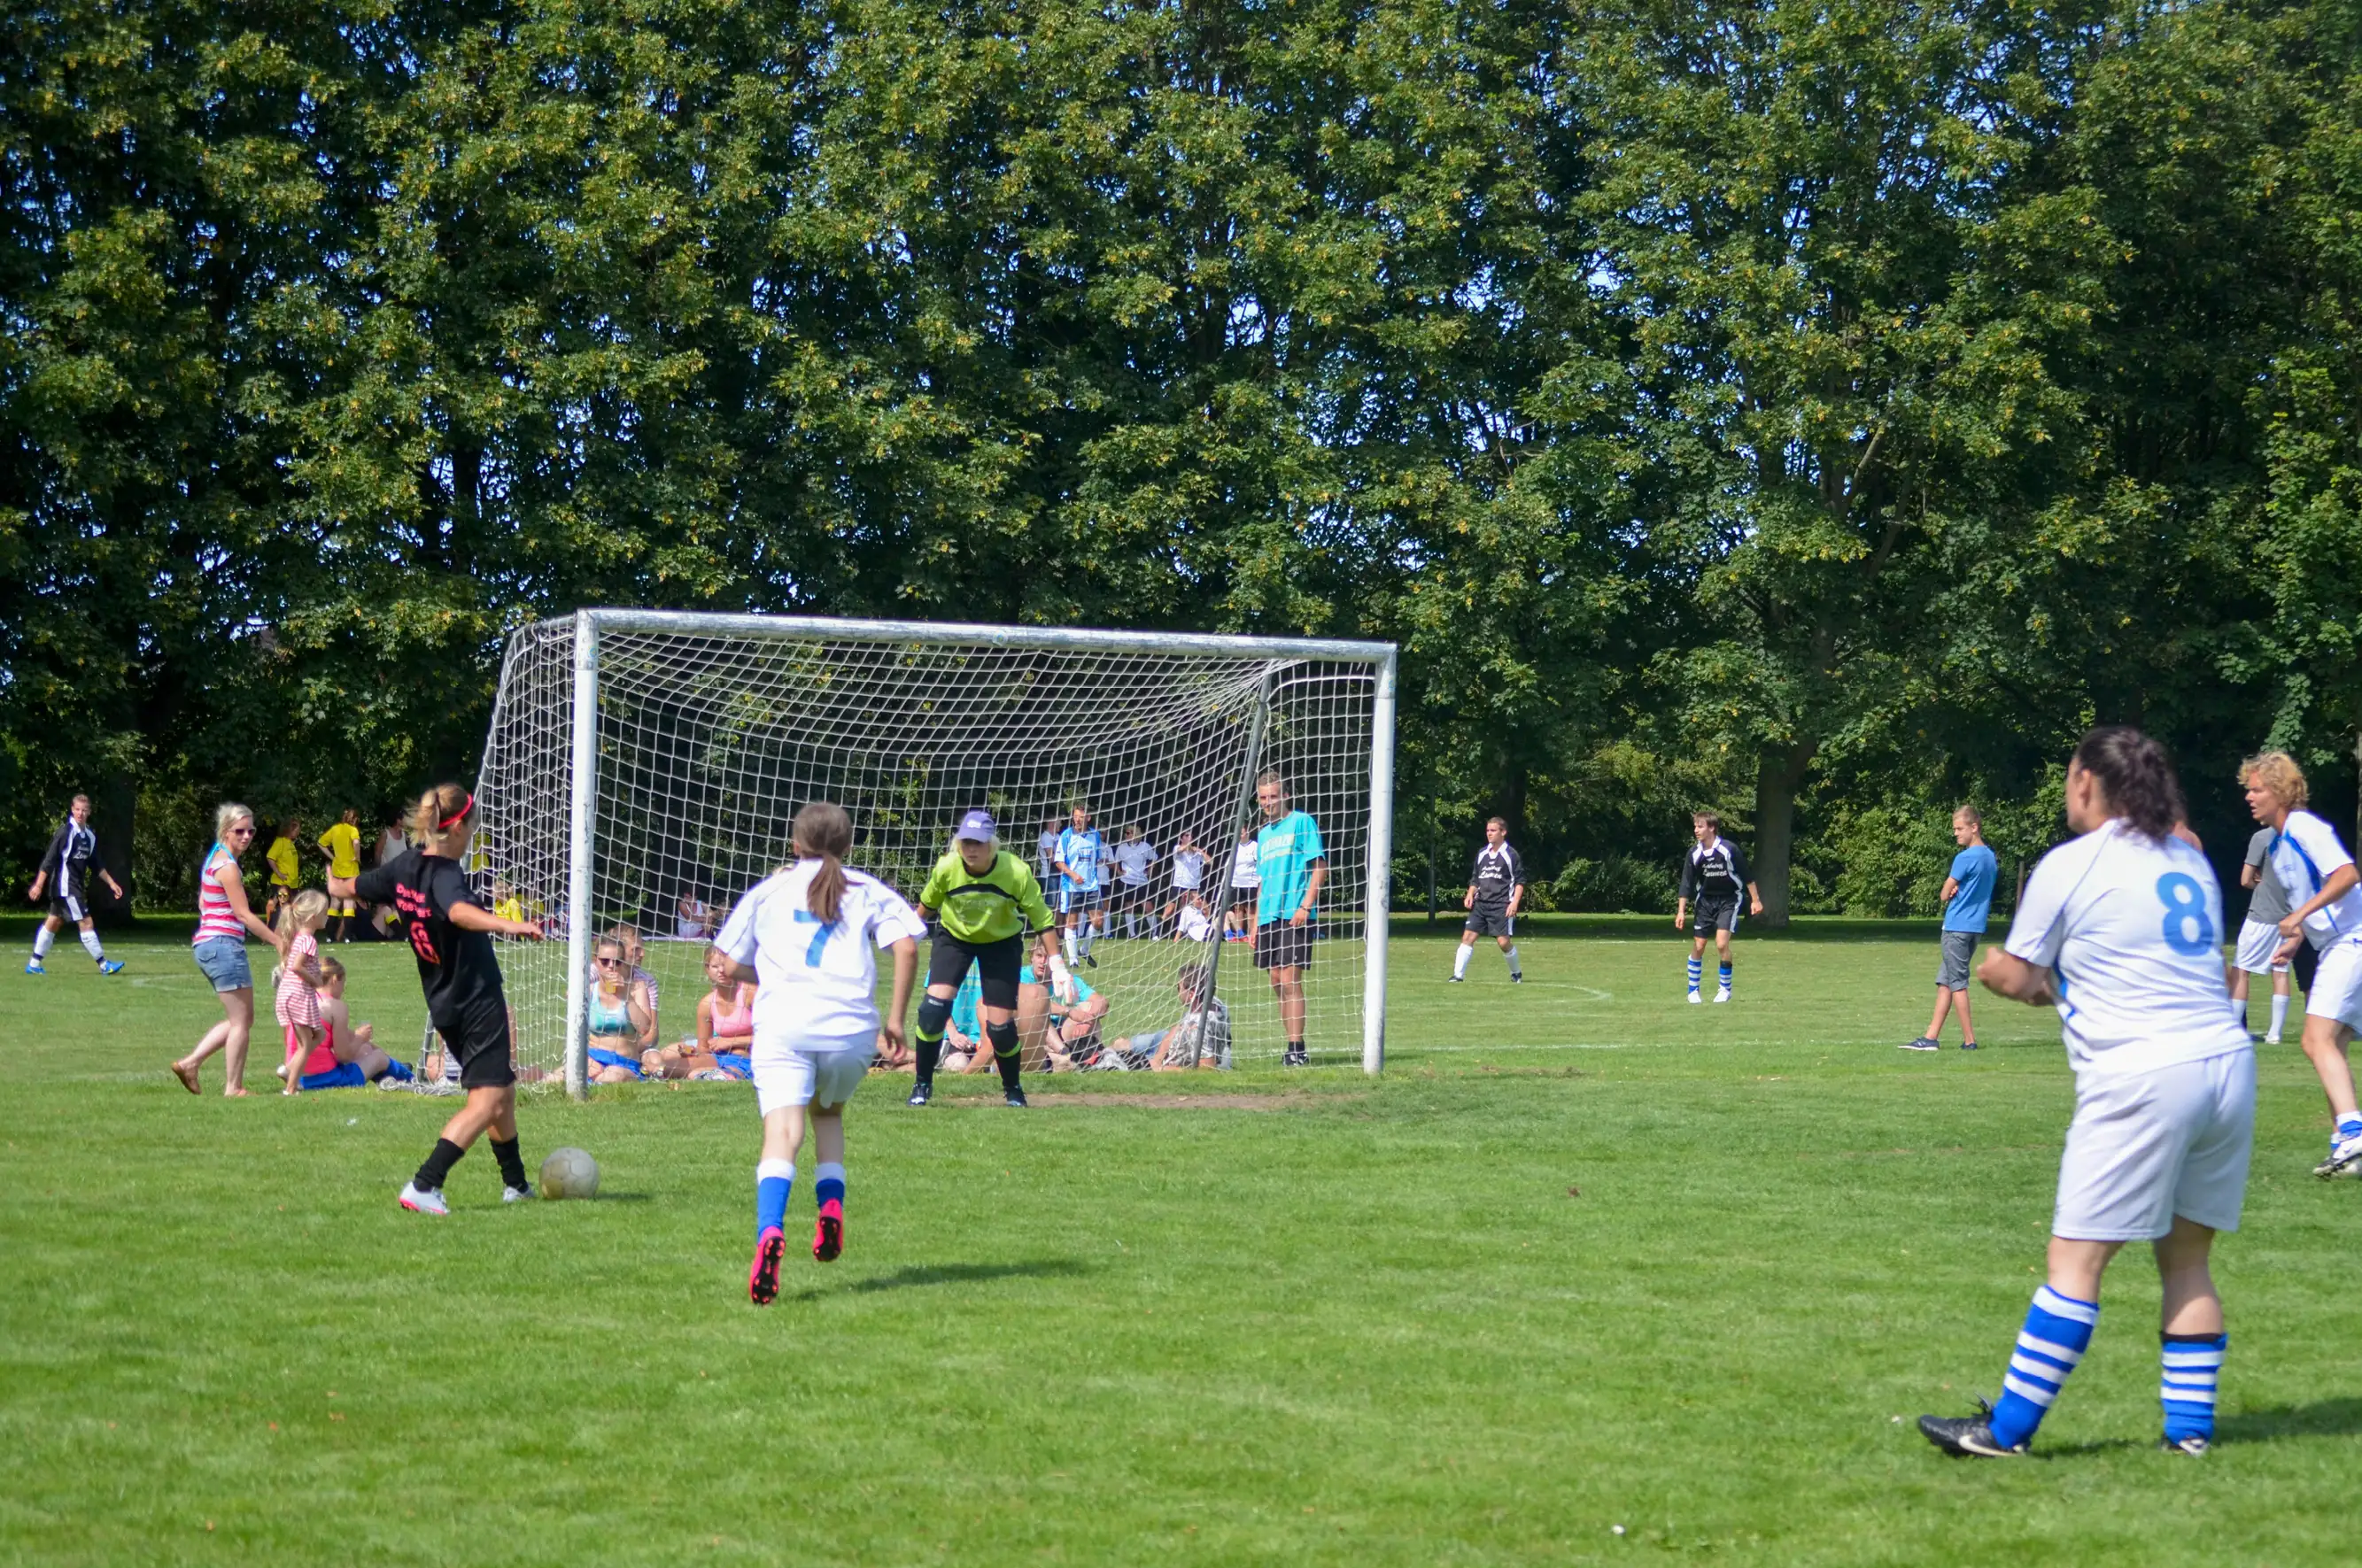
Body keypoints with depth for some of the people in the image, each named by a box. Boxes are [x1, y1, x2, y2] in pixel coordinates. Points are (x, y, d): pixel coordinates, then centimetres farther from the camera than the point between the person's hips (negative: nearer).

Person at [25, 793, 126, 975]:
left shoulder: (89, 836, 9)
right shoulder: (65, 832, -15)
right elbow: (49, 860, -16)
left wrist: (111, 883, 16)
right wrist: (39, 885, -20)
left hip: (76, 887, 9)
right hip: (66, 886, -9)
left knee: (53, 922, 13)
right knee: (86, 922, -8)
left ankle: (33, 964, 19)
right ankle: (104, 965, -5)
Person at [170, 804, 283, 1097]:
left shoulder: (214, 859, 16)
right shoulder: (227, 865, -13)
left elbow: (202, 903, 23)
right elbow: (243, 914, -15)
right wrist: (279, 941, -12)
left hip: (205, 944, 10)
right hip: (224, 945, -10)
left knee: (239, 1019, 16)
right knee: (242, 1020, -3)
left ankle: (189, 1063, 12)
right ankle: (233, 1088, 0)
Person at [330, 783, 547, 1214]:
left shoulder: (405, 866, 3)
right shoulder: (446, 875, -21)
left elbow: (351, 888, 21)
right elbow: (459, 912, -45)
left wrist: (334, 887, 46)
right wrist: (508, 925, -62)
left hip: (444, 1006, 9)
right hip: (477, 1002, -9)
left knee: (503, 1090, 23)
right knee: (486, 1101, -11)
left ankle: (516, 1183, 34)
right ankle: (424, 1186, -21)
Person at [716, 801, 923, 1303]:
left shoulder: (768, 891, 20)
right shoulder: (869, 891, 17)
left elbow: (730, 965, 19)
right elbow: (906, 946, 1)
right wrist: (896, 1016, 7)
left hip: (782, 1022, -1)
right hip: (851, 1025, 1)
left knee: (781, 1133, -15)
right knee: (828, 1112, 29)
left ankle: (770, 1230, -39)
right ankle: (831, 1208, 10)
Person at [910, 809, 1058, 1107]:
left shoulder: (1016, 872, -27)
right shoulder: (946, 868, -24)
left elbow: (1042, 918, -17)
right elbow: (927, 904, -2)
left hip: (1002, 943, -1)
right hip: (954, 937, 1)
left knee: (1000, 1024, -5)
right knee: (935, 1005, -20)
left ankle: (1013, 1090, 24)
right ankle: (922, 1084, -1)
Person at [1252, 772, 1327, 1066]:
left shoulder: (1302, 822, -2)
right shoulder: (1264, 833, 19)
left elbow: (1320, 867, -7)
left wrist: (1305, 906, -17)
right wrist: (1256, 923, 18)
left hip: (1293, 916, -7)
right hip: (1268, 917, 7)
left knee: (1290, 981, -12)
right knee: (1277, 984, 7)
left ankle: (1297, 1050, -12)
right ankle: (1293, 1047, 13)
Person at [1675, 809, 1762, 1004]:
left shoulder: (1729, 849, -19)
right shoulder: (1694, 854, -9)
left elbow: (1747, 876, -9)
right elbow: (1687, 883, -5)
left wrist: (1755, 900, -6)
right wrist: (1681, 911, -9)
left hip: (1728, 900, -3)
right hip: (1705, 901, 3)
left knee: (1721, 944, -17)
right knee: (1698, 946, 1)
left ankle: (1725, 988, 1)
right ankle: (1693, 990, 14)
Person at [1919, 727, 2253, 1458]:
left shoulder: (2069, 865, -3)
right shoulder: (2189, 859, 16)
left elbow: (2015, 977, 4)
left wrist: (1993, 965, 25)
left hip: (2139, 1076, -7)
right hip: (2227, 1061, 7)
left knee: (2076, 1258, -4)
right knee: (2186, 1255, 14)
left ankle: (2007, 1428, 0)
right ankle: (2190, 1425, 15)